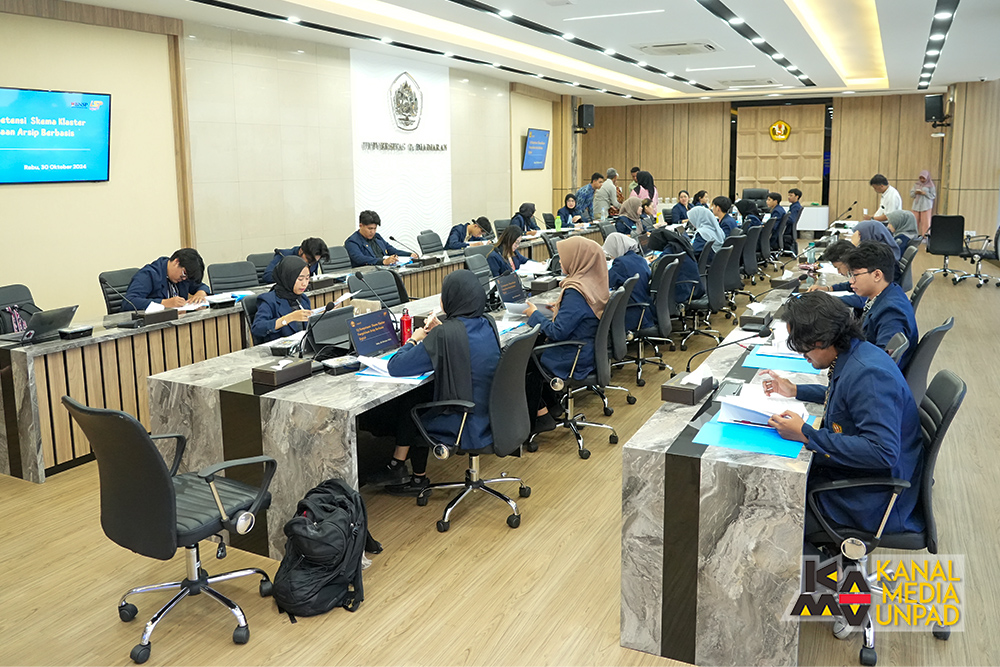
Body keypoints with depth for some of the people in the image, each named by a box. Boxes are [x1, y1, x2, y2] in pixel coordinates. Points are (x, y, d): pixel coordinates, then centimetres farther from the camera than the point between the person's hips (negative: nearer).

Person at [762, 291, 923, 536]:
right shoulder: (855, 354, 2)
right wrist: (795, 391, 19)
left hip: (872, 500, -10)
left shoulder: (868, 374, -30)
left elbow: (883, 452, -37)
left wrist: (806, 434, -32)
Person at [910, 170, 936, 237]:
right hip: (916, 206, 4)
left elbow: (933, 196, -3)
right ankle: (913, 235, 8)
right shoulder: (916, 184, 11)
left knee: (925, 222, -6)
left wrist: (925, 193, -16)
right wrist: (915, 192, -11)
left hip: (926, 206, -4)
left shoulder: (930, 185, 0)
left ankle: (925, 236, -6)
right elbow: (911, 194, 11)